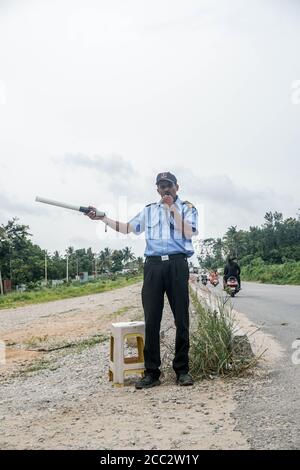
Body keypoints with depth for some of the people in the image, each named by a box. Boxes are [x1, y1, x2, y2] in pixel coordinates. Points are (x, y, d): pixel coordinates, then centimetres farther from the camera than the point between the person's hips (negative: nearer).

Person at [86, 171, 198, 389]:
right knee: (151, 320, 1)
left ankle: (182, 370, 12)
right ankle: (152, 372, 7)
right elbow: (127, 228, 16)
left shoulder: (187, 207, 11)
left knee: (181, 318, 1)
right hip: (153, 265, 3)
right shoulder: (149, 210, 19)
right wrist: (102, 217, 9)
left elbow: (188, 233, -5)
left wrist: (173, 208, -4)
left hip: (177, 265, -2)